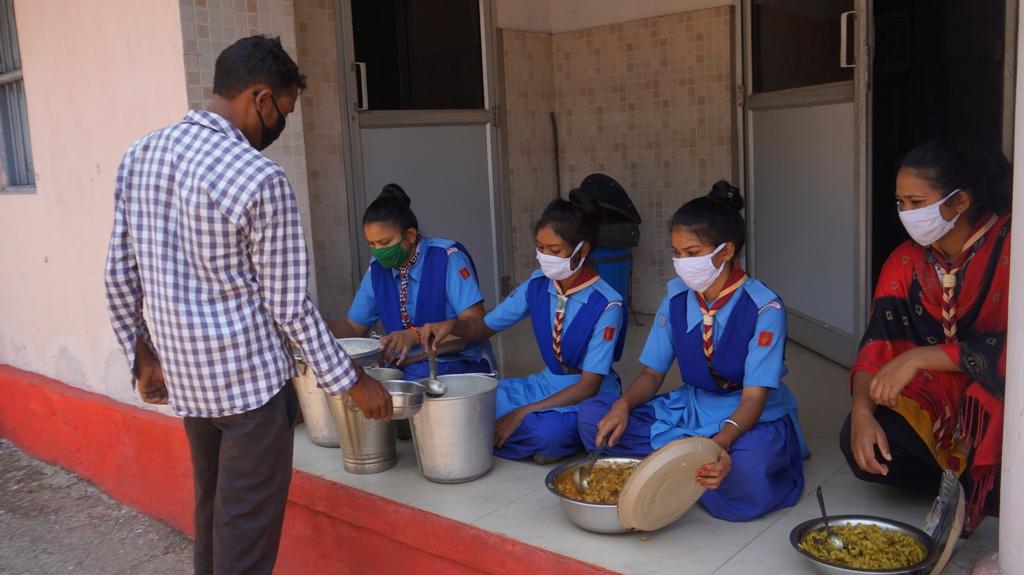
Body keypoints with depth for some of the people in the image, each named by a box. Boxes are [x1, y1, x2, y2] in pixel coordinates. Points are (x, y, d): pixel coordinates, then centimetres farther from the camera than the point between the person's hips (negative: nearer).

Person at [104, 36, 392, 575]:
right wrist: (352, 382, -6)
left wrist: (143, 355, 19)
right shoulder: (261, 179, -19)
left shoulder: (138, 156, 2)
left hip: (184, 376, 7)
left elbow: (119, 276, 7)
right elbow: (288, 304, -16)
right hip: (250, 379, -7)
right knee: (247, 529, 6)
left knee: (211, 510, 22)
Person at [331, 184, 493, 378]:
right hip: (409, 373, 5)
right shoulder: (377, 269, 5)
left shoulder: (447, 258, -11)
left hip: (461, 369, -5)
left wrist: (416, 335, -28)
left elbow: (476, 323, -18)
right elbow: (354, 329, 15)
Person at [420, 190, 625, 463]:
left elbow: (588, 386, -20)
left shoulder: (606, 304, -20)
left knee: (549, 431, -37)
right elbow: (484, 327, 5)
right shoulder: (537, 284, -5)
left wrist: (522, 413, -25)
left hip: (590, 394, -5)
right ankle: (548, 445, -5)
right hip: (549, 383, 5)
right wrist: (452, 325, -18)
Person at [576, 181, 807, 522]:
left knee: (739, 484, -41)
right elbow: (652, 373, 3)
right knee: (592, 416, -15)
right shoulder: (677, 299, -3)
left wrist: (719, 443, -41)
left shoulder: (763, 308, -17)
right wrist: (624, 404, -20)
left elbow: (754, 397, -21)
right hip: (692, 410, 5)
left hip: (753, 417, -5)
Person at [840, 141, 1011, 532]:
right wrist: (862, 411, -25)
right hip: (938, 402, 4)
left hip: (1000, 408, -4)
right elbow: (877, 344, -9)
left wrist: (921, 357, -31)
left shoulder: (1009, 248, -17)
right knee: (858, 443, -20)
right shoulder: (906, 262, -2)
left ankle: (990, 489, -9)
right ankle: (971, 484, 3)